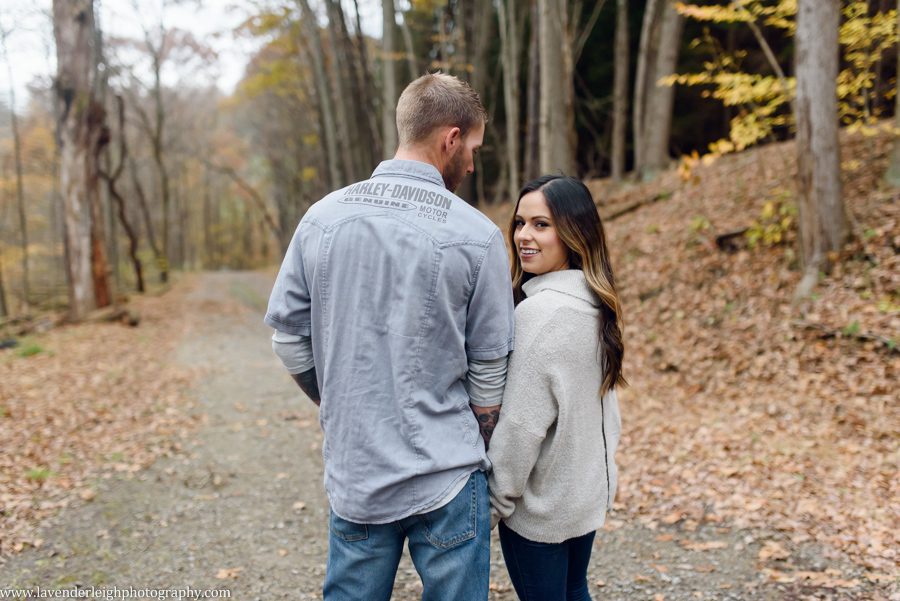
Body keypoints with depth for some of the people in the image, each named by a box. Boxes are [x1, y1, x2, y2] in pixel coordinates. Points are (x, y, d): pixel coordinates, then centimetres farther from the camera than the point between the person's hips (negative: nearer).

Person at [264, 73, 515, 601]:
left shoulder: (322, 218, -3)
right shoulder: (476, 235, -12)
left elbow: (288, 335, 3)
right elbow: (488, 371, -6)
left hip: (353, 473, 4)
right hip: (446, 477, -3)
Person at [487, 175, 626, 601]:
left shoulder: (540, 311, -25)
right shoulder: (595, 304, 1)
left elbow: (521, 422, -24)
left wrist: (497, 497, -12)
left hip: (541, 505, -8)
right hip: (588, 491, 8)